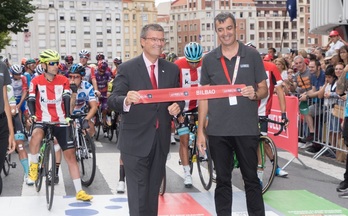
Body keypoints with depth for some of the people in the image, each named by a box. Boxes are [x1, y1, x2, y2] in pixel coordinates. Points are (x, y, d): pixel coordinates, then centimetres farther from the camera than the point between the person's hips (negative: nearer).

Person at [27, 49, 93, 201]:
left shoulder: (63, 81, 3)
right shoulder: (36, 81, 0)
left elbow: (66, 99, -9)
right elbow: (31, 100, -8)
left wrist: (68, 116, -25)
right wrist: (32, 115, -27)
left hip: (60, 122, 2)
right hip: (42, 121, -2)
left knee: (70, 155, -1)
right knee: (36, 135, -38)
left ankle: (79, 192, 5)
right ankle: (34, 165, -11)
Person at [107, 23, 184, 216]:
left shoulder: (172, 69, 9)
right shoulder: (127, 69, -5)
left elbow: (178, 98, 12)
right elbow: (112, 100, -13)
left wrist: (177, 106, -11)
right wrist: (126, 100, -36)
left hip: (161, 139, 5)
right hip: (136, 140, -5)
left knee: (153, 190, 16)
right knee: (138, 192, -4)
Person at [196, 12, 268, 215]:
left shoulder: (252, 55, 1)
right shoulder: (209, 59, 5)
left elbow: (264, 89, 5)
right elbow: (204, 97, 8)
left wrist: (255, 94, -18)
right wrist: (200, 130, 3)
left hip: (247, 129, -1)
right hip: (218, 130, 2)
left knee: (252, 179, 6)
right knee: (222, 181, 9)